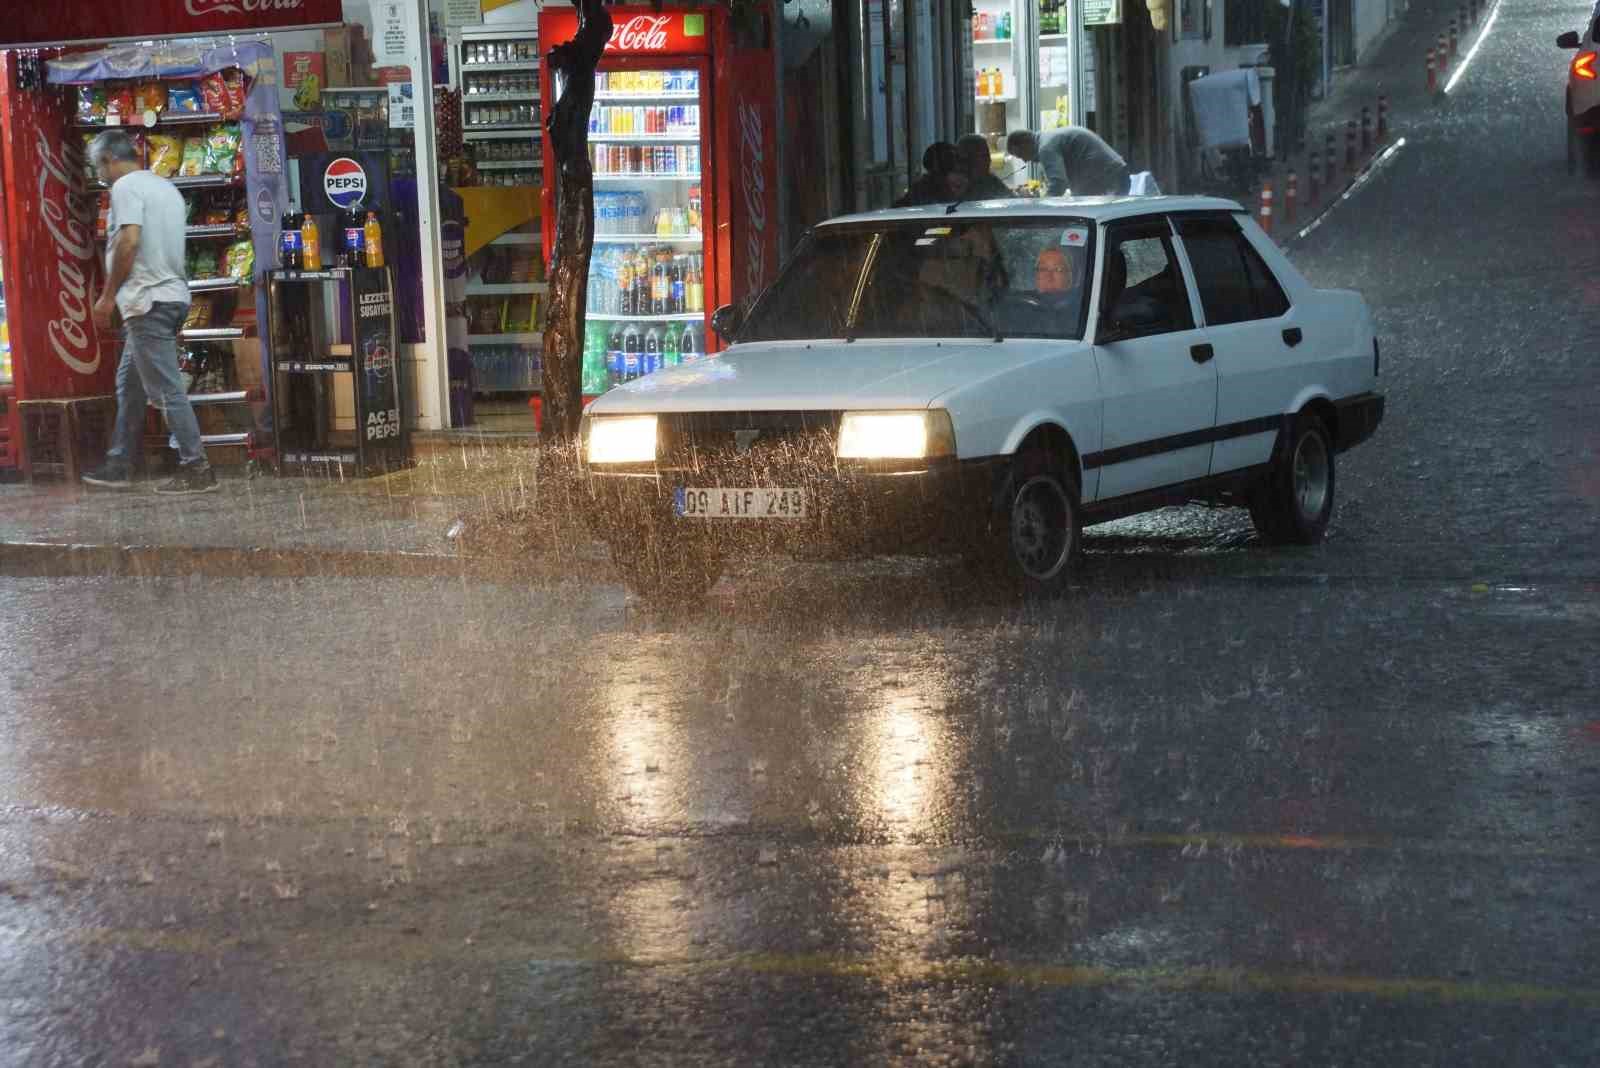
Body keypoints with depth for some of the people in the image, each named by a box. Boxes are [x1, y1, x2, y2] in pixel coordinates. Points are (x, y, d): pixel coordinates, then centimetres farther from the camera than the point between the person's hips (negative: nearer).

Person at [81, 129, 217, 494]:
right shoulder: (165, 187, 18)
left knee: (166, 389, -7)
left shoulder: (126, 186, -10)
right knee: (129, 383, 16)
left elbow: (128, 241, -21)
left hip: (148, 300, -10)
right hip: (172, 293, 10)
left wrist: (108, 295, -13)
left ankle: (196, 469, -8)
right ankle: (119, 465, 21)